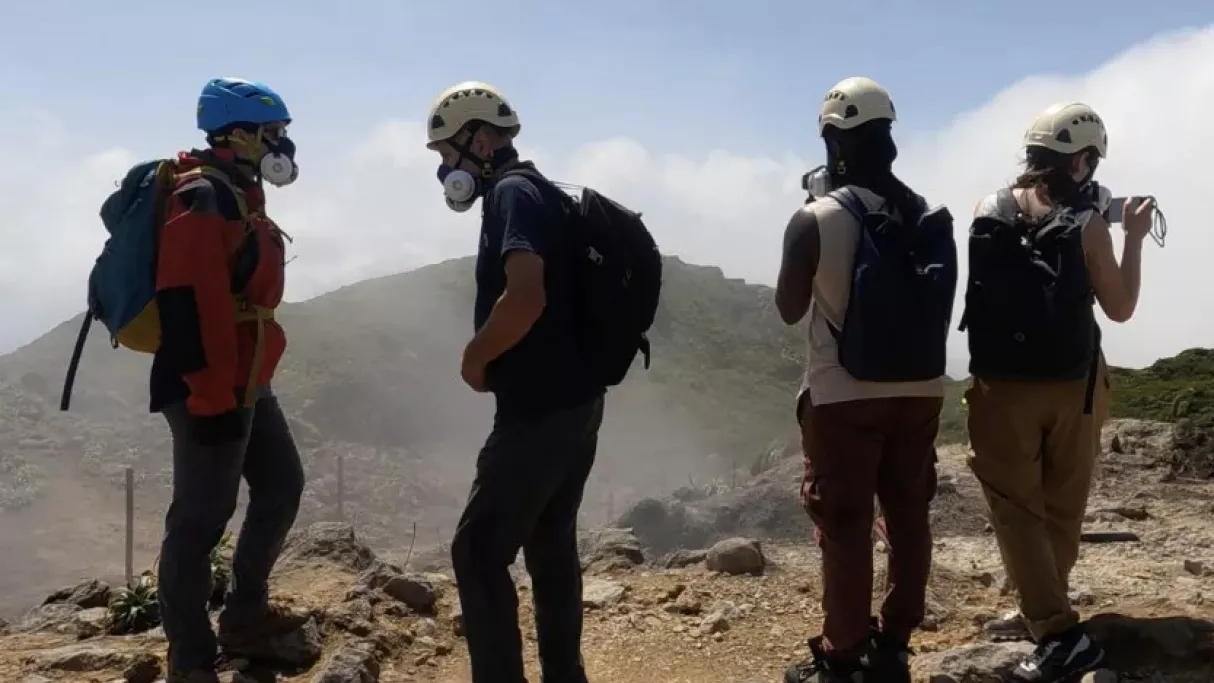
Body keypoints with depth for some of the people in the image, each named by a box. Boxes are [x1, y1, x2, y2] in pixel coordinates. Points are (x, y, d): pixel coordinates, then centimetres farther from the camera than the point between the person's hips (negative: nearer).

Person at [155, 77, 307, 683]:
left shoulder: (240, 197, 16)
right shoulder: (201, 198, -17)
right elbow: (187, 303, -25)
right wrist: (211, 397, -26)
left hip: (248, 383, 11)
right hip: (211, 391, -11)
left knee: (281, 486, 18)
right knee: (200, 519, -3)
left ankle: (245, 613, 32)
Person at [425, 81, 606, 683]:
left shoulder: (513, 194, -13)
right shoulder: (537, 191, 16)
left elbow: (525, 298, -28)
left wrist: (475, 358, -13)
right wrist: (495, 356, 12)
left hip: (539, 407, -10)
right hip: (575, 399, 10)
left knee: (478, 553, -3)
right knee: (551, 548, 16)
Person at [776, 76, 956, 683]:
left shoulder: (814, 220, -12)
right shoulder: (932, 218, 2)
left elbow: (789, 310, 0)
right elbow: (939, 306, 9)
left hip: (844, 395, -4)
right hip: (920, 390, 5)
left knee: (844, 525, 3)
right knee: (908, 518, 12)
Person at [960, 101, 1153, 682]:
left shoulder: (986, 213, -4)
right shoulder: (1086, 224, -10)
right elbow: (1120, 308, -2)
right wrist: (1134, 238, 8)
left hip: (1001, 386, 0)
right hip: (1071, 385, 0)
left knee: (1016, 509, 4)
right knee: (1061, 508, 17)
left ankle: (1058, 633, -4)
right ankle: (1044, 609, 30)